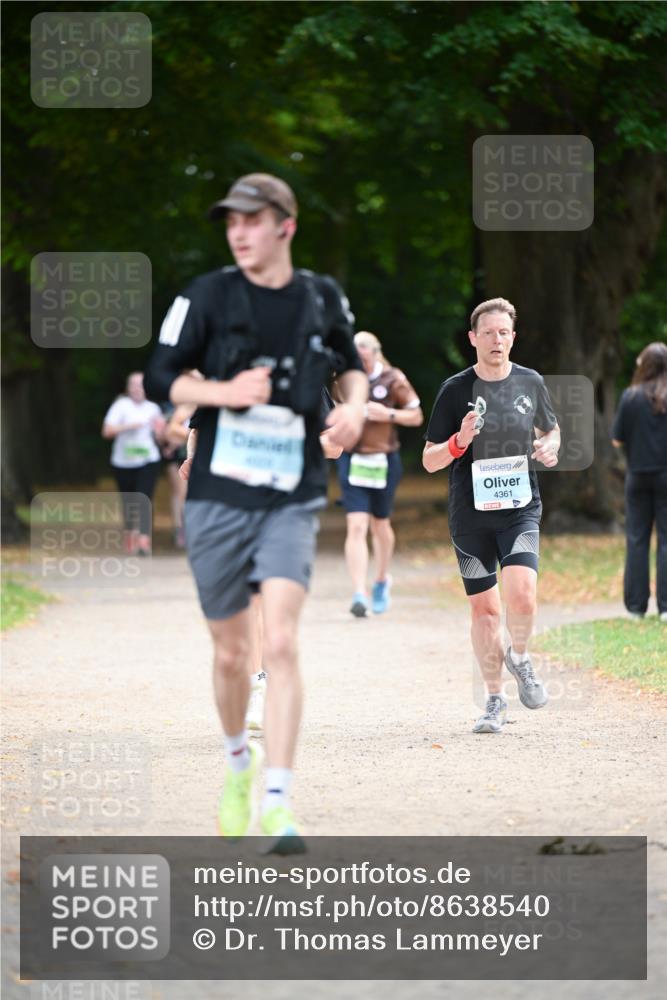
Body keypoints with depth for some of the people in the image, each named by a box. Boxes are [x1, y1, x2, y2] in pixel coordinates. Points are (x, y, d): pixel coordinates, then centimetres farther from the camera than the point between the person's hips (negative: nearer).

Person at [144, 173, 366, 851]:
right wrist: (223, 391, -15)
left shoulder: (322, 299, 4)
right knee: (230, 653, 9)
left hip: (291, 502, 0)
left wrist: (354, 404, 1)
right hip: (218, 499, 0)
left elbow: (351, 364, 22)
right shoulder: (208, 296, -2)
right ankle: (238, 759, 38)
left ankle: (278, 805, -19)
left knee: (280, 643, -17)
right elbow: (160, 377, 2)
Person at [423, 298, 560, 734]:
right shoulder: (456, 390, -2)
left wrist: (549, 448, -1)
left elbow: (551, 428, 23)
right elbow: (429, 460, 0)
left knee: (522, 595, -20)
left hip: (520, 508, 0)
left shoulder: (531, 383, 4)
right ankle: (495, 700, 19)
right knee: (484, 608, 5)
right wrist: (459, 441, -20)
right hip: (470, 515, 0)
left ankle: (520, 657, 10)